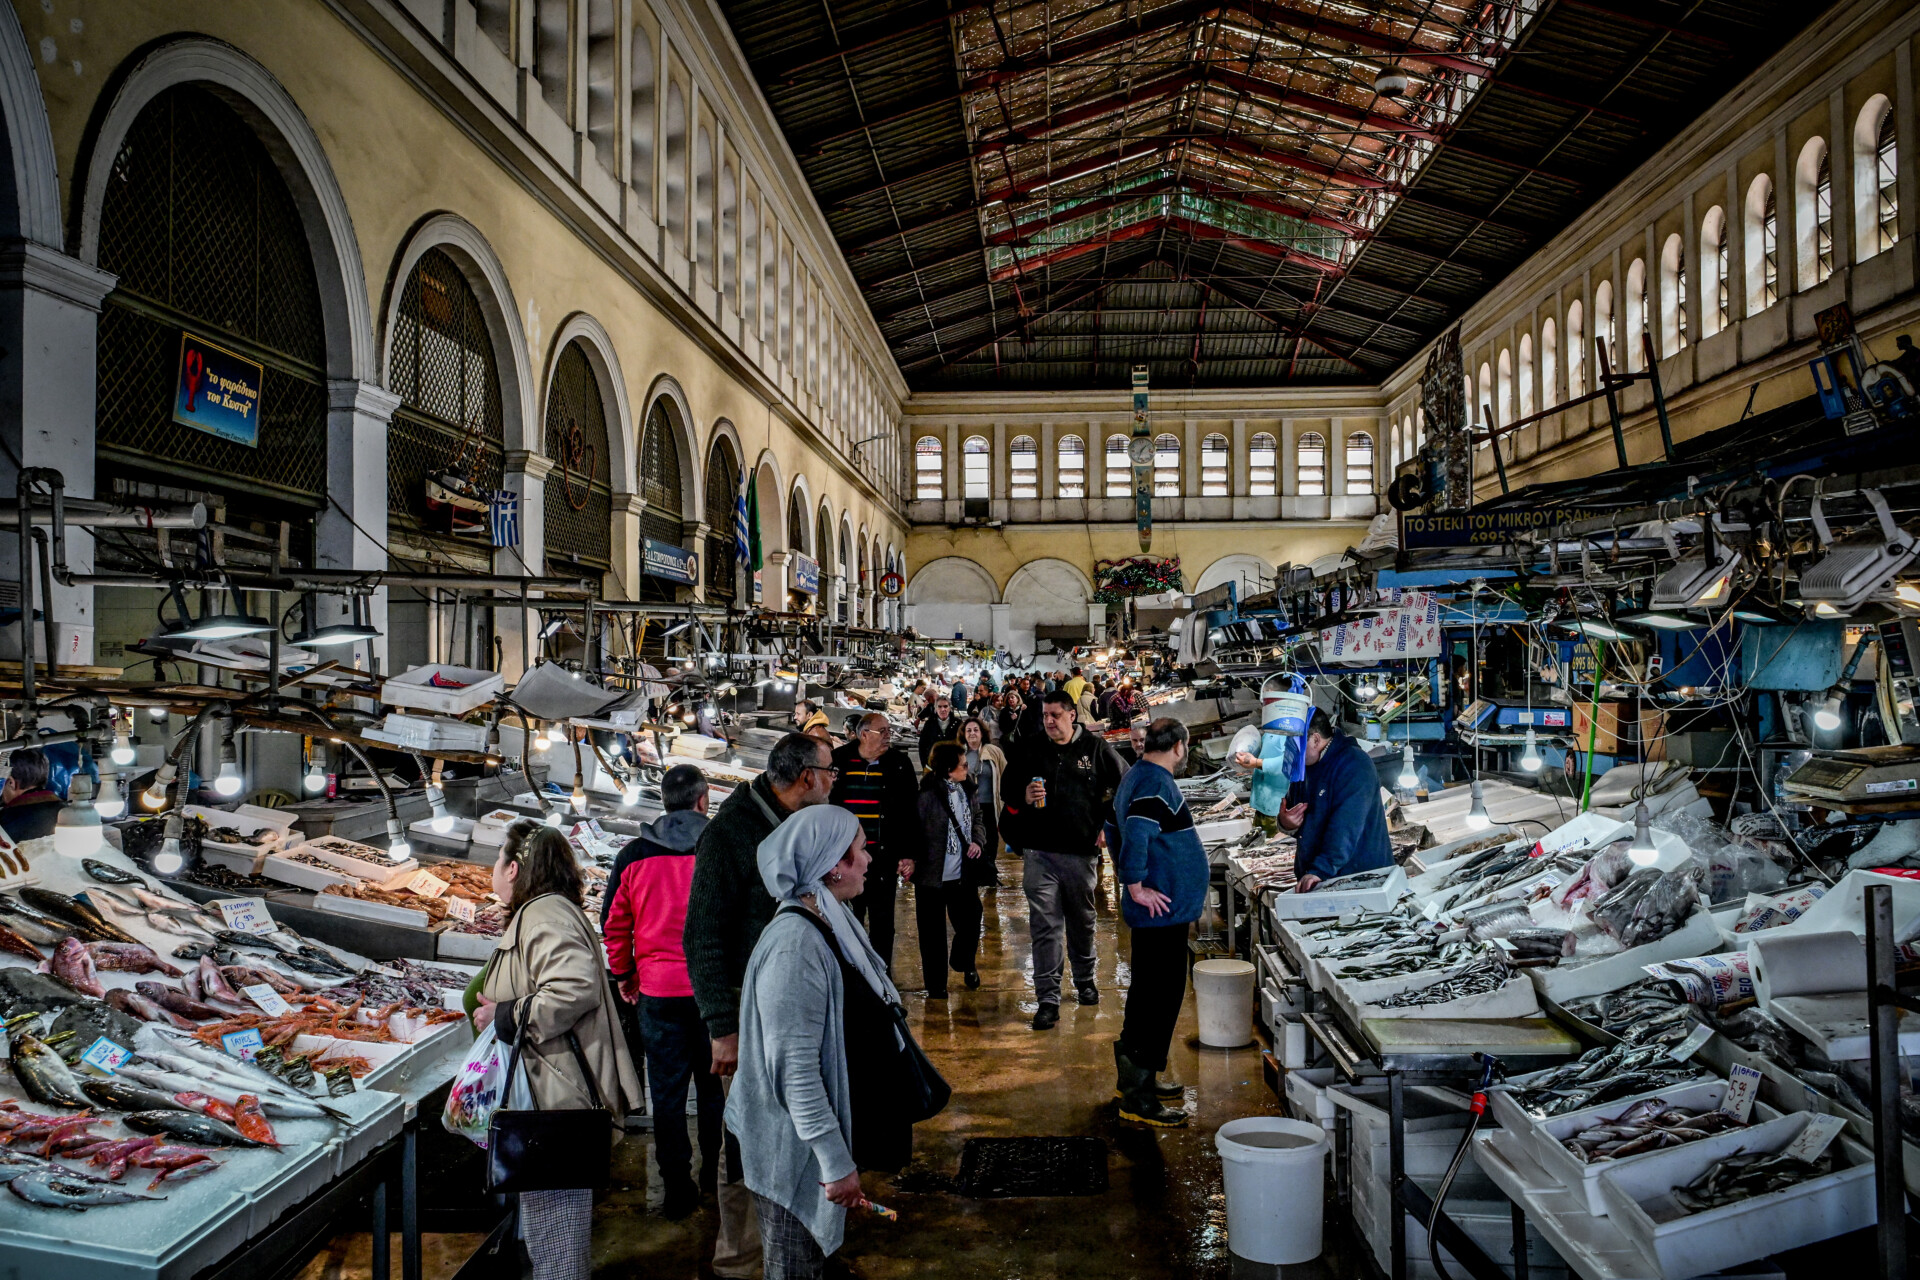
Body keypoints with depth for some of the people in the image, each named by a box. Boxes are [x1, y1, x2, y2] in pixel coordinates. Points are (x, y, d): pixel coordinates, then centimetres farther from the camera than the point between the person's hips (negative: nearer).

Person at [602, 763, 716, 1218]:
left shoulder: (634, 855, -3)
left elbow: (614, 922, 4)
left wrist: (623, 974, 17)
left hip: (658, 990, 0)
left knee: (668, 1089, 9)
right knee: (714, 1082, 16)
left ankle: (678, 1189, 12)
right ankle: (716, 1177, 28)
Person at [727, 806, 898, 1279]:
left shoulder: (832, 921, 3)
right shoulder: (796, 944, -27)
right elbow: (794, 1070, -28)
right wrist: (836, 1161, -24)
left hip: (833, 1125, 9)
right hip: (795, 1148, -9)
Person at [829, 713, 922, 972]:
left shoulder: (899, 764, 0)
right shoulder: (839, 761, 0)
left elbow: (910, 811, 0)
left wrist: (908, 853, -4)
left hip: (884, 858, -1)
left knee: (882, 921, 8)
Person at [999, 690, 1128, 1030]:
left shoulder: (1096, 749, 2)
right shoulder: (1027, 751, 4)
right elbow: (1007, 792, 11)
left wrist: (1108, 824, 4)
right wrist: (1024, 797, -11)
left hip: (1081, 852, 0)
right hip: (1040, 852, 0)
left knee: (1082, 922, 15)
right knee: (1044, 927, -4)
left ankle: (1085, 981, 37)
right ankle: (1048, 999, 1)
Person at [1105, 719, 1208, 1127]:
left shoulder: (1134, 777, 13)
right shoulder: (1158, 784, -19)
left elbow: (1114, 824, 26)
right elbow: (1136, 832, -33)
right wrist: (1137, 887, -25)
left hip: (1152, 911, 11)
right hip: (1163, 908, -11)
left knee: (1147, 992, 20)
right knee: (1160, 998, -6)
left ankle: (1134, 1077, 31)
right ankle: (1138, 1098, -2)